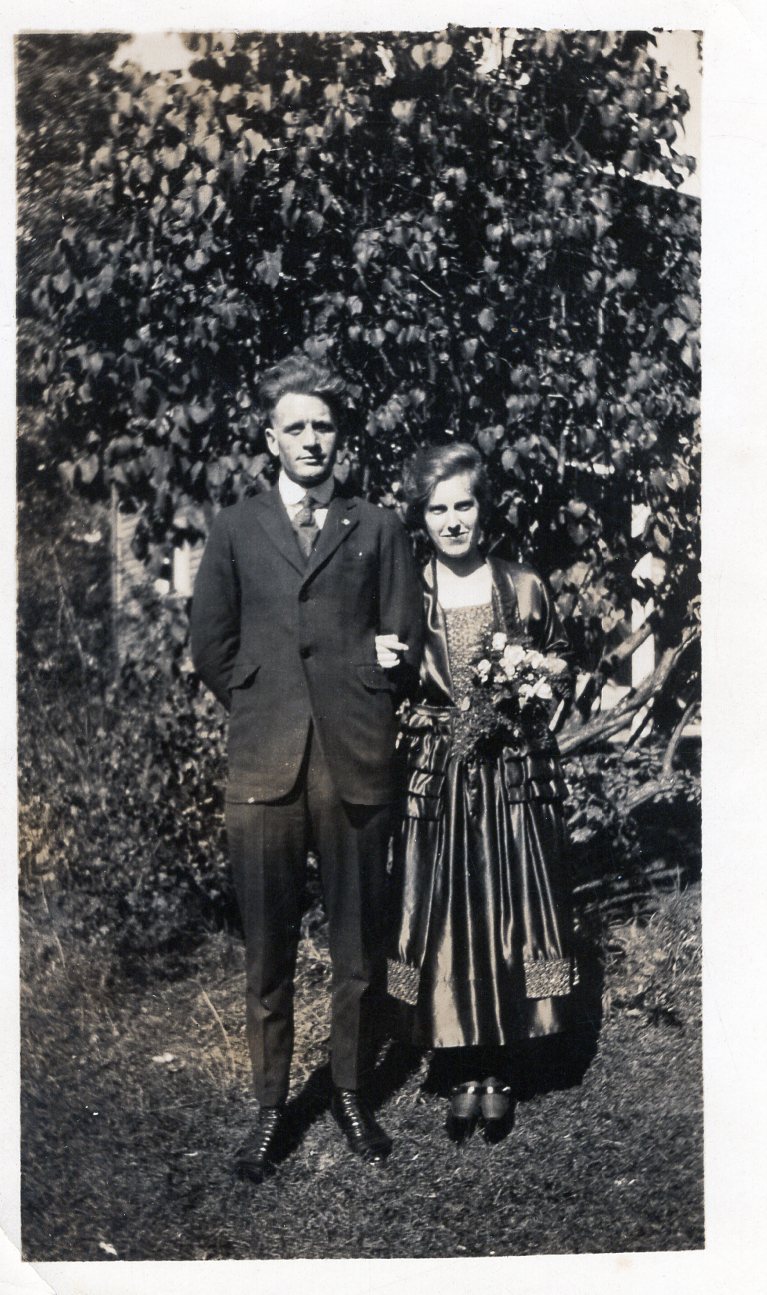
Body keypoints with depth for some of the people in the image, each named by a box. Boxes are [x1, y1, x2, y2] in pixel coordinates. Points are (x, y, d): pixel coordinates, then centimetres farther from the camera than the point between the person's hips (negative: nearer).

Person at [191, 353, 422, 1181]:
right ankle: (270, 1105, 22)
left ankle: (351, 1092, 28)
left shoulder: (378, 529, 9)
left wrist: (356, 702, 2)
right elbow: (210, 649, 8)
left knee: (359, 950, 9)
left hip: (357, 765, 0)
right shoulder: (235, 530, 9)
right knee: (267, 954, 7)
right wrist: (261, 706, 5)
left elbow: (406, 647, 8)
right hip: (264, 767, 0)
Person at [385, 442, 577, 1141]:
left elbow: (558, 663, 13)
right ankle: (465, 1076, 22)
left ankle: (500, 1075, 23)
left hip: (513, 776, 0)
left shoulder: (524, 586, 2)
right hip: (437, 779, 0)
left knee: (510, 914, 5)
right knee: (443, 919, 4)